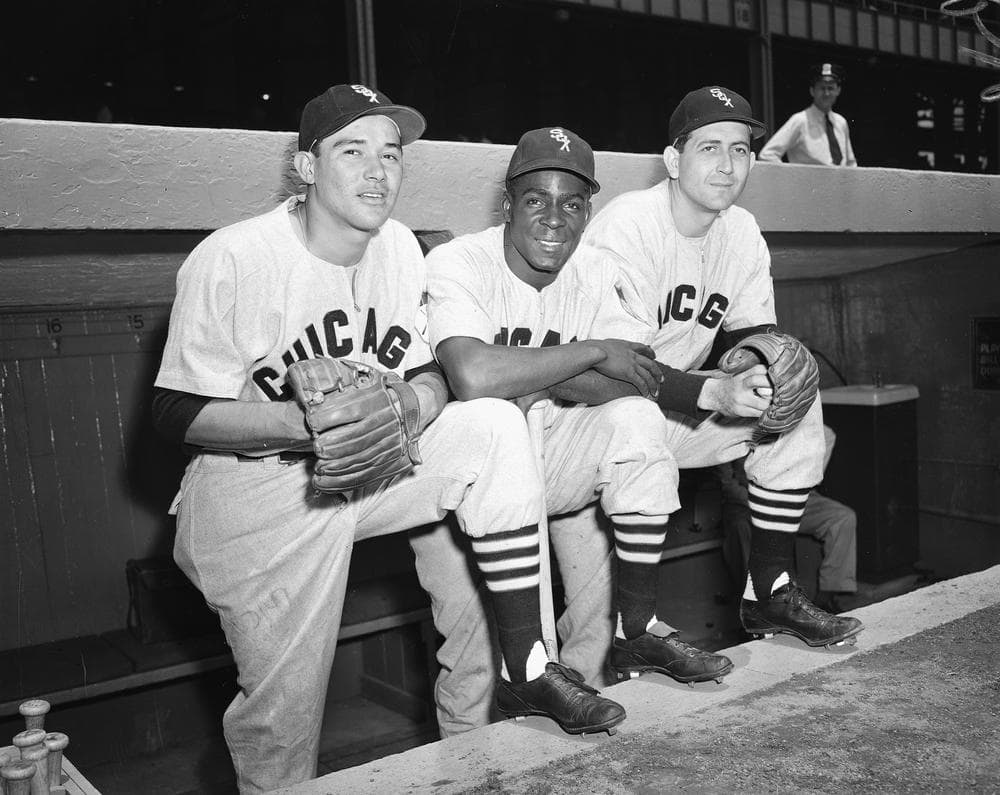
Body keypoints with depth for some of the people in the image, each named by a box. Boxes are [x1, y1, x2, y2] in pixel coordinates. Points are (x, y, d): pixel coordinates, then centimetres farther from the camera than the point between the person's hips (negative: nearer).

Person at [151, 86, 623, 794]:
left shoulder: (398, 247, 3)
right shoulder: (232, 260, -15)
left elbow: (432, 371, 6)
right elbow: (179, 414, -15)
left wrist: (416, 405, -18)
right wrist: (302, 423, -30)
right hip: (253, 485, -5)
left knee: (494, 426, -16)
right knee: (284, 714, -8)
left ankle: (526, 663, -12)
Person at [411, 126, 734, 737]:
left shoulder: (596, 274, 0)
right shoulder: (458, 264, -16)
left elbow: (644, 382, -13)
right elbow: (474, 378, -35)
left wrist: (536, 379, -25)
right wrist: (593, 354, -24)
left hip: (552, 456, 4)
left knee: (636, 422, -21)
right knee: (477, 639, -15)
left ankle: (636, 631, -7)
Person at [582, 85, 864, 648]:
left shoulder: (743, 233, 3)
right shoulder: (626, 226, -20)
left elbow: (749, 337, 7)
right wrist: (715, 393, -37)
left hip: (681, 400, 7)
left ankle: (771, 590, -1)